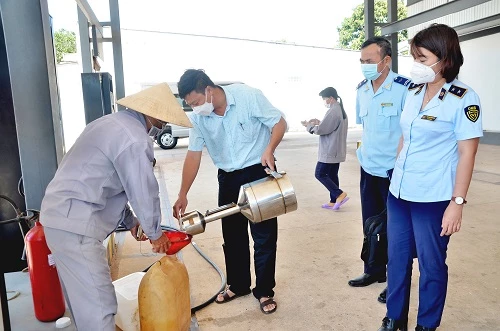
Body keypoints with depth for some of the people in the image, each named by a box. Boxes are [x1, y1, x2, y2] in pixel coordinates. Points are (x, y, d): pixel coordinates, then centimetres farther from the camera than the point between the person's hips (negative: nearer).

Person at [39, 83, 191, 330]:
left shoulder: (113, 123, 17)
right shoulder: (134, 139, -17)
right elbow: (143, 193, -12)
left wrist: (130, 221, 21)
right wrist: (155, 233, 5)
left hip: (61, 215, 11)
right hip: (75, 224, -11)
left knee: (83, 298, 22)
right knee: (98, 305, -5)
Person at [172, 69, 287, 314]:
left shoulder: (248, 96, -18)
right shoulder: (199, 118, -5)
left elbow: (279, 123, -12)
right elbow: (193, 156, 0)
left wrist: (269, 149, -30)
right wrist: (183, 195, -1)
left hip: (259, 173, -4)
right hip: (228, 178, 5)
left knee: (264, 235, 1)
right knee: (233, 236, 13)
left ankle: (264, 291, 17)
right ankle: (238, 285, 31)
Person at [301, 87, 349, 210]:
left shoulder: (333, 111, -19)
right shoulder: (341, 110, 14)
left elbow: (321, 130, -19)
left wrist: (309, 125, -3)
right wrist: (319, 123, 12)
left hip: (329, 152, -10)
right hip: (336, 151, 10)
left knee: (320, 174, -2)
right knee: (332, 175, 13)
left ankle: (340, 194, -5)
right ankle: (334, 201, 18)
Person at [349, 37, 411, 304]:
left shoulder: (404, 88, -15)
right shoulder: (362, 90, 5)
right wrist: (364, 152, 13)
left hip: (394, 171, -6)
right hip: (368, 169, 6)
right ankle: (374, 271, 35)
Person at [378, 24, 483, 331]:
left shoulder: (464, 99, -9)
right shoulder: (413, 92, 8)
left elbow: (467, 154, -11)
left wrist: (457, 202, -14)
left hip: (433, 199, -6)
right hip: (399, 193, 6)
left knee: (431, 265, 9)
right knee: (397, 259, 15)